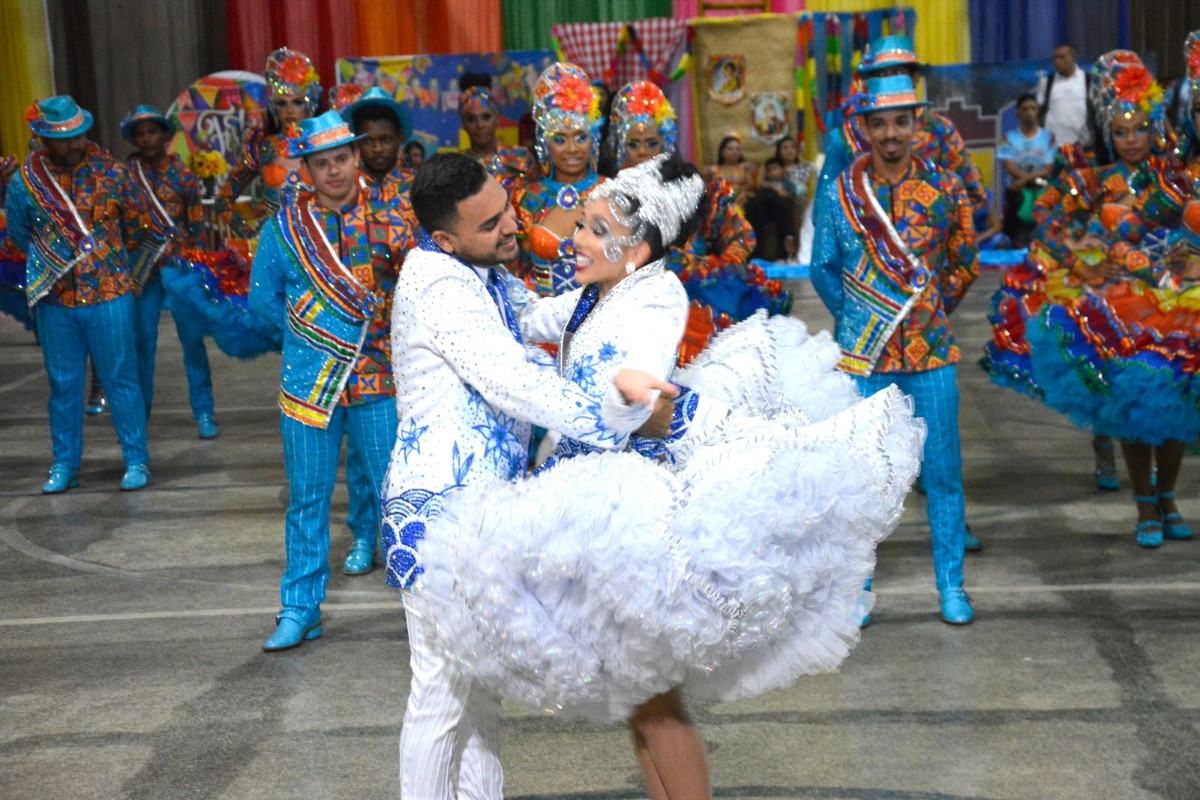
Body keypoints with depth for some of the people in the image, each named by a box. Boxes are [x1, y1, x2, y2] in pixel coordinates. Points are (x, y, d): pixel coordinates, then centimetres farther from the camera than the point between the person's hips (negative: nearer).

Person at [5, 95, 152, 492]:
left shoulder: (111, 172, -4)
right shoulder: (24, 183, -2)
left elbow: (137, 223, 10)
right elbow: (18, 235, 14)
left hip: (109, 294, -1)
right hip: (55, 300, 1)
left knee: (120, 378, 3)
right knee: (63, 384, 10)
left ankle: (136, 460, 12)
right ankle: (65, 464, 20)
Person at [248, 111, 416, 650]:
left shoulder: (389, 221, 3)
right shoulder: (284, 227, 5)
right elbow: (264, 299, 13)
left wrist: (398, 258, -19)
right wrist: (307, 332, 7)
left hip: (378, 376, -1)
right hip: (308, 378, 1)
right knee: (307, 498, 6)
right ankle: (300, 609, 16)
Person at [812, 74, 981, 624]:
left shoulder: (943, 186, 1)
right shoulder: (840, 191, -1)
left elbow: (965, 264, 13)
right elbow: (823, 269, 9)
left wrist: (933, 310, 11)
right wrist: (856, 319, 9)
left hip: (931, 351, 1)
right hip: (862, 355, 0)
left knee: (942, 471, 5)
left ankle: (951, 584, 16)